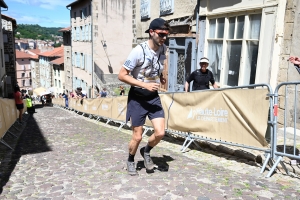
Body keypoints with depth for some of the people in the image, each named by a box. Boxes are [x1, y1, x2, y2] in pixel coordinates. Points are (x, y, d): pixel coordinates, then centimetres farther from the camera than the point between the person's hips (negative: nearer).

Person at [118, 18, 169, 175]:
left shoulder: (163, 49, -1)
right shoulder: (139, 51, -21)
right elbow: (121, 75, -19)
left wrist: (161, 77, 2)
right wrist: (145, 85, -25)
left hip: (154, 97, 5)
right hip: (137, 98, -5)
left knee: (160, 133, -5)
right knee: (137, 137, 3)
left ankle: (146, 151, 27)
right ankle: (130, 160, 32)